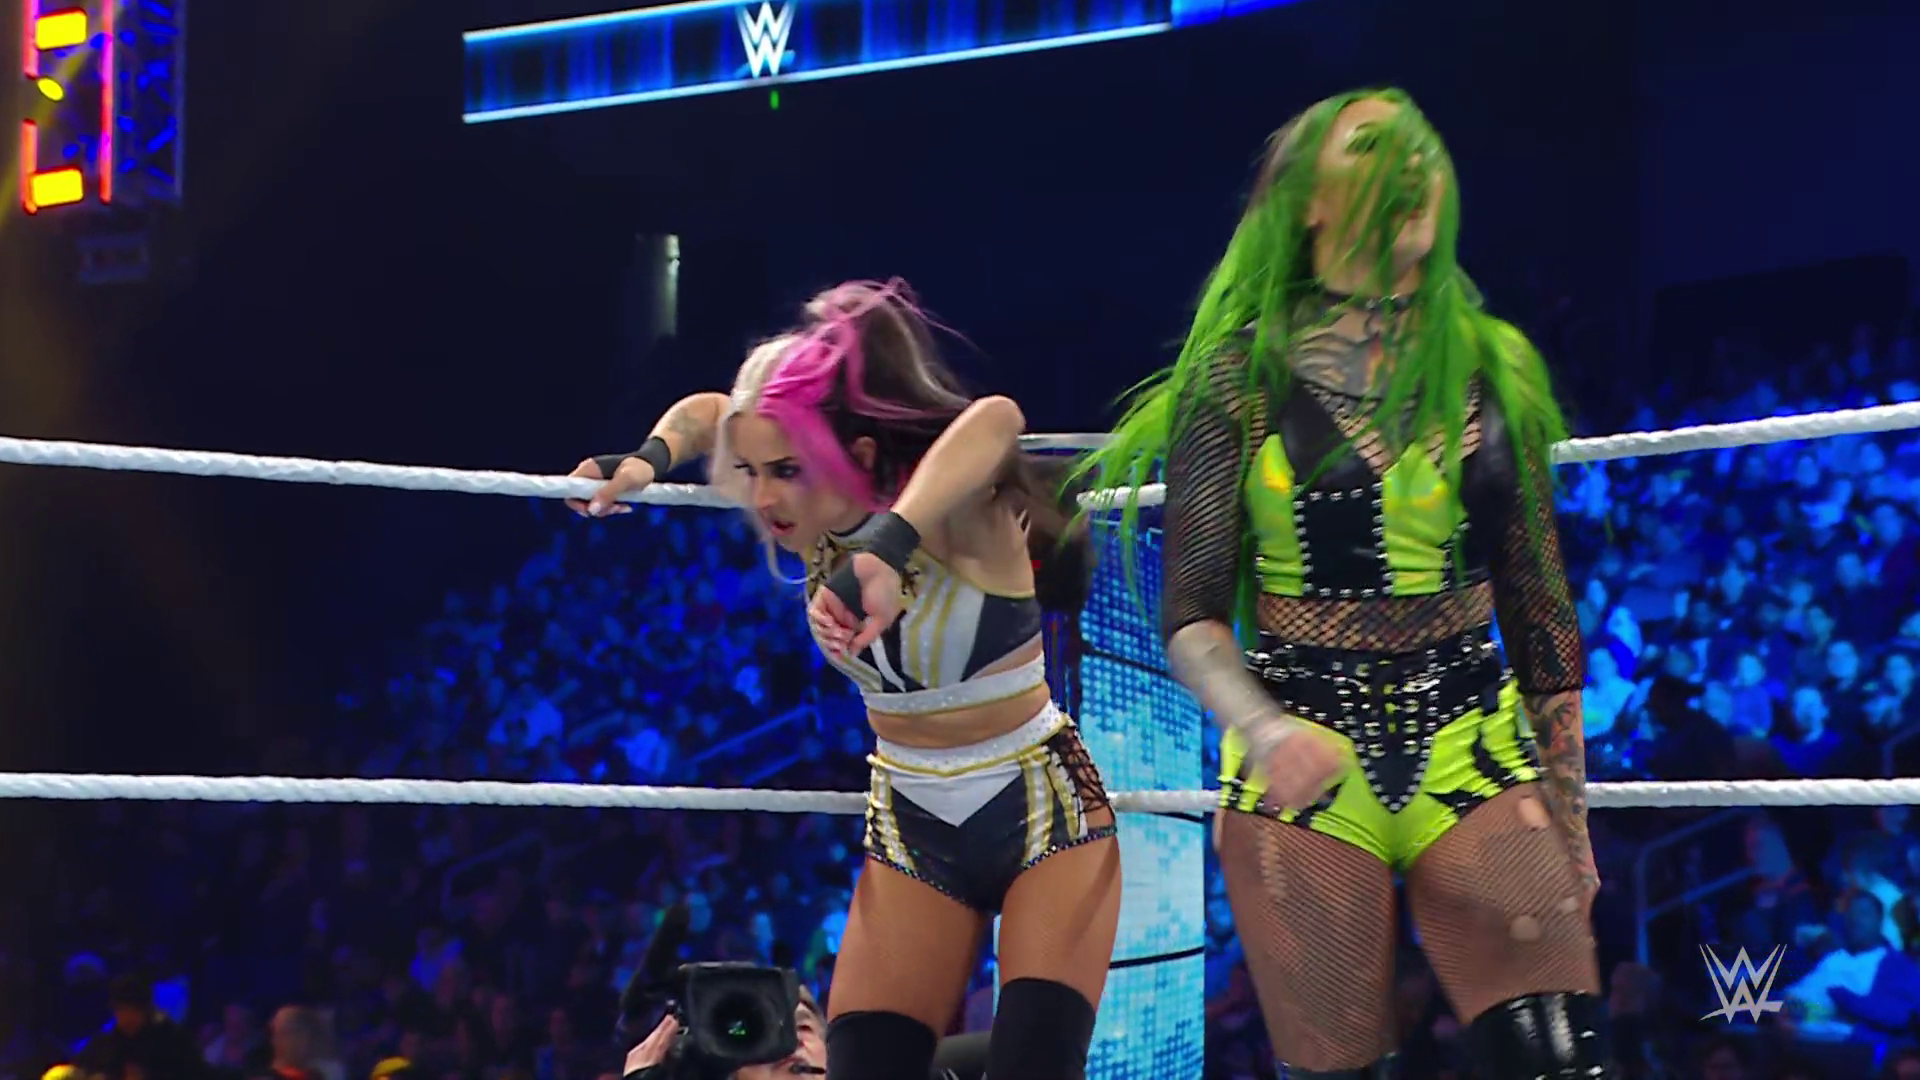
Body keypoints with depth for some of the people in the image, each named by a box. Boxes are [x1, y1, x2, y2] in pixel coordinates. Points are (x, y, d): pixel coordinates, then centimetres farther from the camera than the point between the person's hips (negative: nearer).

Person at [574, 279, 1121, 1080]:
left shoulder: (957, 518, -25)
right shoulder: (816, 523, -7)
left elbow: (995, 420, -52)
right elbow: (705, 411, 11)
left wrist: (891, 551, -65)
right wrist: (650, 459, -10)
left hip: (1044, 811, -5)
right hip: (911, 831, 6)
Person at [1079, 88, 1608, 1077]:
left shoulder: (1492, 368, 9)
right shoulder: (1243, 374, 0)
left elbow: (1540, 605, 14)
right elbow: (1190, 614, -3)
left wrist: (1568, 811, 14)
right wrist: (1264, 731, -22)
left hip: (1472, 752, 2)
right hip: (1306, 764, -2)